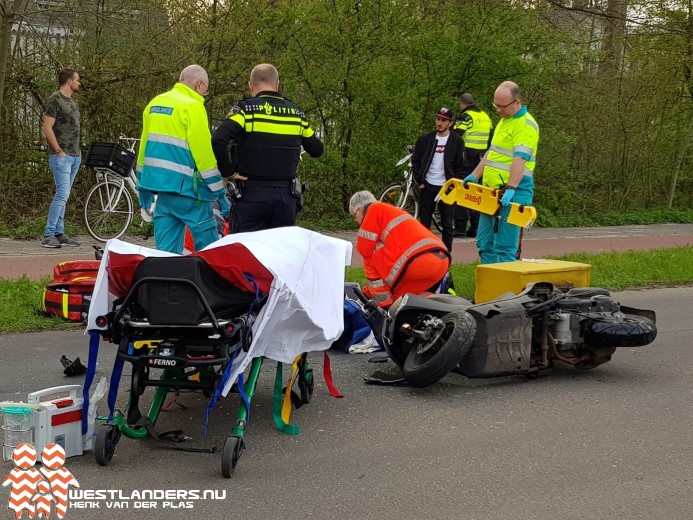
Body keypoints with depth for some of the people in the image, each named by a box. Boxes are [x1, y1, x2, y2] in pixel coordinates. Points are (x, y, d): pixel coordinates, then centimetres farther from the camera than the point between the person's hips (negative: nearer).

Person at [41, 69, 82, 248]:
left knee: (63, 196, 9)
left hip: (74, 156, 9)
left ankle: (59, 233, 12)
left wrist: (78, 151, 13)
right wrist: (59, 151, -17)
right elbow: (47, 128, -14)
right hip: (61, 156, -9)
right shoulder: (54, 100, -8)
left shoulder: (71, 101, 18)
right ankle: (48, 235, -11)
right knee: (62, 194, -14)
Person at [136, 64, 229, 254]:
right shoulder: (192, 107, -9)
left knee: (166, 249, 9)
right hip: (185, 188, -8)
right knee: (208, 247, -2)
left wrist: (142, 185, 26)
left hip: (157, 183, 8)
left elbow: (144, 145, 19)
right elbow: (204, 151, -13)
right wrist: (220, 192, -9)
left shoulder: (154, 103, 14)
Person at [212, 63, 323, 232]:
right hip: (287, 197, 3)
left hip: (252, 194, -3)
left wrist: (229, 172, -10)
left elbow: (218, 140, -21)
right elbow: (316, 150, 16)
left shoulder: (246, 109, -6)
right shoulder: (296, 113, 7)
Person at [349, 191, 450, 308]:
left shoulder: (374, 208, 9)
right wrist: (368, 292, 42)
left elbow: (364, 249, 3)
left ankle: (383, 305, 6)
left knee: (371, 254, 11)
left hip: (419, 260, -9)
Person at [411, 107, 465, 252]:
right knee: (424, 222, 5)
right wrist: (419, 180, 2)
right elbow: (415, 161, 10)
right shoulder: (425, 139, 5)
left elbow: (460, 165, 0)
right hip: (428, 187, 2)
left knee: (447, 225, 3)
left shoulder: (456, 141, 0)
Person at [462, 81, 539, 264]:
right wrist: (475, 176, 21)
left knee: (504, 248, -10)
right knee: (484, 243, 12)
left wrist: (511, 189, -33)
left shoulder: (526, 125, -13)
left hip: (512, 195, -10)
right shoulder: (504, 120, 17)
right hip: (493, 192, 10)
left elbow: (520, 159, -24)